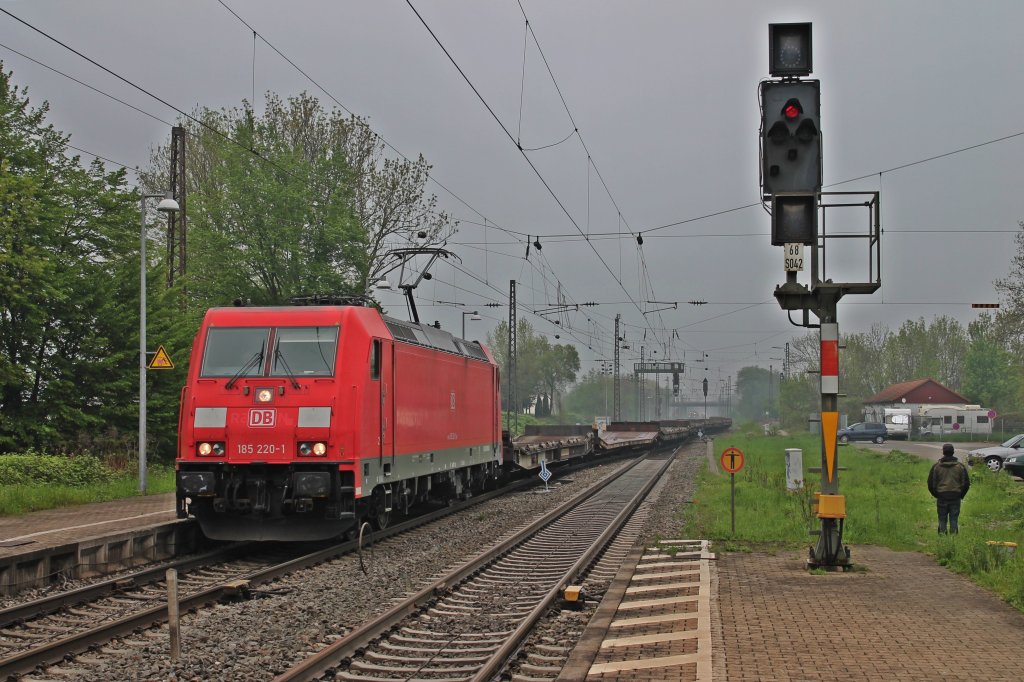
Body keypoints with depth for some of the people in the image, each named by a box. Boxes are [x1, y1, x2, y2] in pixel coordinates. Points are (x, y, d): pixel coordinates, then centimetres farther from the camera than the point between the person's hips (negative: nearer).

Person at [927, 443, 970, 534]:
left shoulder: (936, 466, -1)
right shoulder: (960, 467, 2)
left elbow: (931, 483, 2)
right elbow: (966, 483, 6)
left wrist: (936, 495, 16)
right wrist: (961, 495, 17)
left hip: (941, 497, 0)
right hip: (955, 498, 1)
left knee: (942, 520, 6)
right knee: (954, 520, 4)